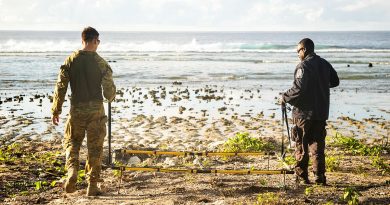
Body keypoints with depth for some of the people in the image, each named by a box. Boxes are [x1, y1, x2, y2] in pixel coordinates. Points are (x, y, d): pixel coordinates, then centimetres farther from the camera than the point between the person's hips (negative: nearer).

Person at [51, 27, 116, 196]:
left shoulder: (70, 60, -3)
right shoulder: (101, 63, -6)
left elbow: (60, 86, -3)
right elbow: (109, 90, -4)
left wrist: (56, 110, 5)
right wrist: (111, 97, 20)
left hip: (76, 109, 1)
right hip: (96, 109, -1)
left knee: (71, 142, 19)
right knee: (95, 148, 8)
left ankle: (72, 171, -5)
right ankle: (92, 186, 12)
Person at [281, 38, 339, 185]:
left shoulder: (304, 66, -14)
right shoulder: (325, 64, 8)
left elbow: (299, 88, -22)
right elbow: (335, 82, 19)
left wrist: (285, 97, -8)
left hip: (304, 112, -6)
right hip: (322, 111, 6)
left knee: (301, 144, 5)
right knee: (318, 143, 11)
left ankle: (302, 175, 7)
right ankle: (320, 176, 9)